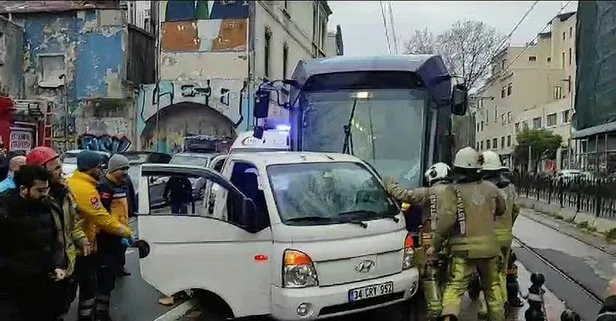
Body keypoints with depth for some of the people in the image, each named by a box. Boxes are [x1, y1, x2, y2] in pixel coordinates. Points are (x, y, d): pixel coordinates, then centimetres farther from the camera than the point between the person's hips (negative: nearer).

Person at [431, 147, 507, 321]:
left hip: (464, 249, -4)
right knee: (492, 286, 21)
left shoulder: (455, 191, -11)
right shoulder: (491, 188, 5)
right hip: (489, 246, 4)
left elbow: (445, 221, -17)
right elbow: (502, 209, 22)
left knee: (455, 287, -4)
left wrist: (435, 245, -7)